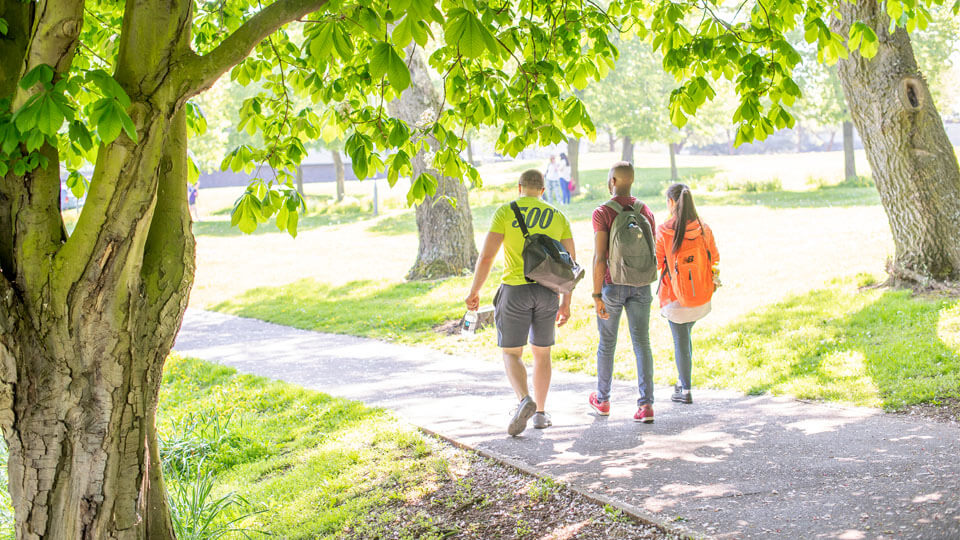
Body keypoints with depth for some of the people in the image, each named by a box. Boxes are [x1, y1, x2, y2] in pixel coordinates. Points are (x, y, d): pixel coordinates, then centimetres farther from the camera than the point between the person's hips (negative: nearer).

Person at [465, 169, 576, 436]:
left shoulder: (506, 212, -3)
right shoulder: (558, 216, 7)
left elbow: (486, 256, -9)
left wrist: (474, 291, 2)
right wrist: (566, 303, 13)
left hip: (515, 291, -3)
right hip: (547, 292, 3)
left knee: (511, 354, 5)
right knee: (542, 352, 18)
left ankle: (525, 400, -20)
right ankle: (540, 413, 19)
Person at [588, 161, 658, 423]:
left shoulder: (602, 213, -12)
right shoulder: (646, 211, 4)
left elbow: (600, 257, -17)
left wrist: (597, 296, -14)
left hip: (612, 285, -3)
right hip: (640, 284, 3)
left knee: (607, 343, 13)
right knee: (642, 343, 1)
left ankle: (602, 399, 28)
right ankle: (646, 404, -9)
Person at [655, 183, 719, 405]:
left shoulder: (663, 231, -16)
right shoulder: (703, 229, -6)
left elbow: (656, 263, -10)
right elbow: (715, 258, 5)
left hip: (675, 296, -4)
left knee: (681, 340, 7)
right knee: (685, 335, 24)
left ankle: (685, 391, 11)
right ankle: (682, 380, 28)